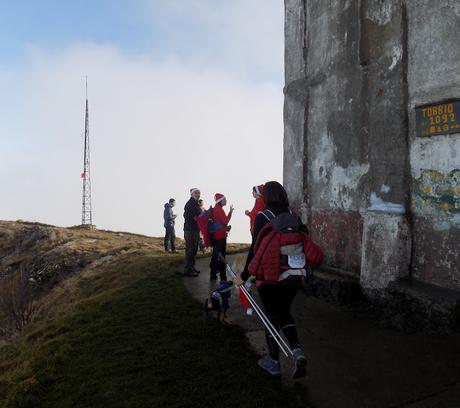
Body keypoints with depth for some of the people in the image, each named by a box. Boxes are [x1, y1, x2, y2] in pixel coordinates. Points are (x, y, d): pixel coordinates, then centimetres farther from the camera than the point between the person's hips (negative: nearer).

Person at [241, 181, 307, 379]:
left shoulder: (262, 217, -11)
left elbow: (255, 249, -14)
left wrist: (245, 275, -6)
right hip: (293, 276, 4)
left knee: (272, 317, 12)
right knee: (284, 313, 22)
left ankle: (273, 362, 24)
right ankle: (297, 350, 3)